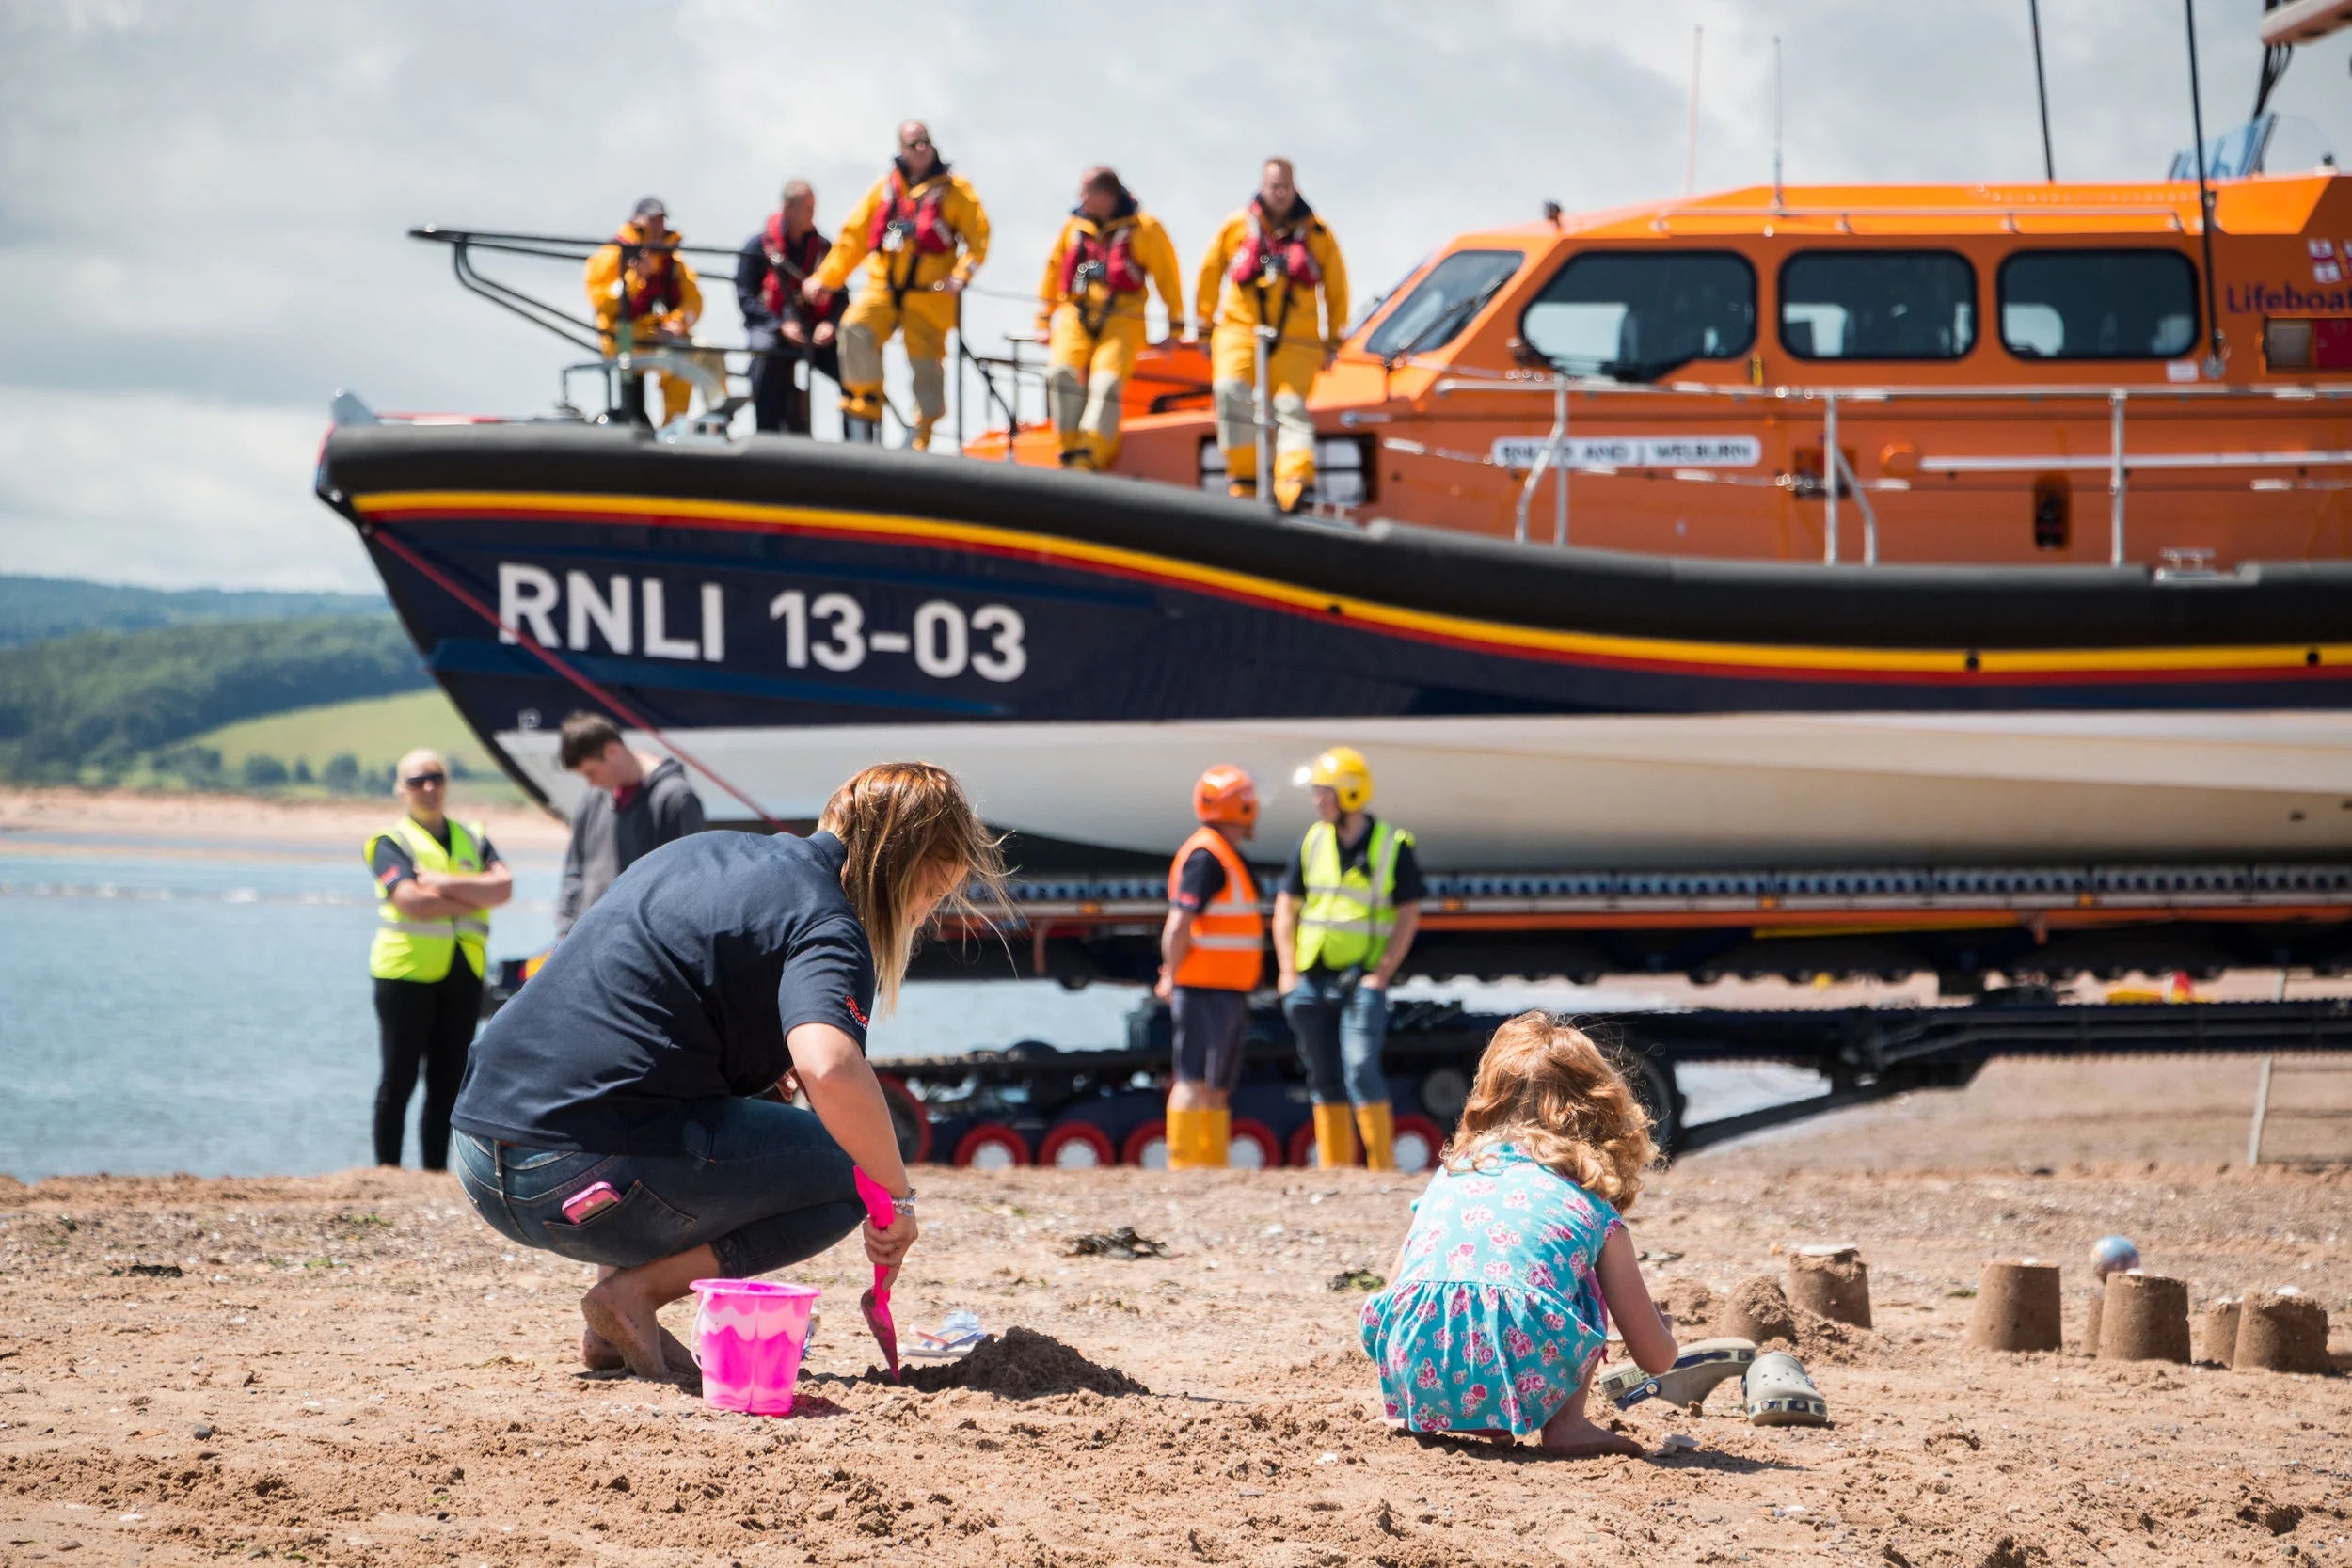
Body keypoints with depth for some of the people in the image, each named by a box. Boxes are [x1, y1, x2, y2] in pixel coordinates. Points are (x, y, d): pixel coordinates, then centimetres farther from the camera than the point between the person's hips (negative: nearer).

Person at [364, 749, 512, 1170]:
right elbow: (410, 901, -17)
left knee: (448, 1081, 7)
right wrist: (475, 898, -8)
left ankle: (436, 1171, 12)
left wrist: (443, 883, -13)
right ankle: (387, 1170, 1)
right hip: (407, 970, -5)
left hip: (463, 973, 5)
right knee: (399, 1079, -3)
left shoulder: (472, 838, 15)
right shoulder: (390, 842, 0)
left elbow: (503, 886, -3)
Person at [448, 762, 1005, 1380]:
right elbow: (831, 1069, -27)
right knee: (857, 1167, 6)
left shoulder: (705, 849, 20)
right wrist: (897, 1195, -12)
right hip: (584, 1185, -8)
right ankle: (633, 1293, -7)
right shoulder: (825, 924, -6)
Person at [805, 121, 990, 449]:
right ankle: (864, 408, -15)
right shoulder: (885, 188, 15)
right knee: (856, 330, -24)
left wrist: (962, 274, -15)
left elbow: (978, 235, 1)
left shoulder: (955, 189, 8)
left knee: (926, 363, -4)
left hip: (930, 294, -2)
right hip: (882, 287, 2)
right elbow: (853, 237, 18)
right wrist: (825, 280, 14)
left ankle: (920, 438, 12)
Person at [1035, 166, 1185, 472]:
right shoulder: (1075, 226, 13)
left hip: (1120, 321, -3)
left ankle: (1089, 457, -29)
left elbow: (1167, 276, 9)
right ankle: (1071, 451, -14)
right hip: (1075, 317, 3)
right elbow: (1053, 271, 23)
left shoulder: (1143, 228, 3)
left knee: (1106, 380, -23)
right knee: (1062, 371, -22)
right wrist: (1044, 320, 23)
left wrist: (1175, 328, 8)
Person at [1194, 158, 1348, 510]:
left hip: (1297, 342, 0)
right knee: (1231, 391, -24)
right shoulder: (1237, 227, 7)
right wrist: (1204, 328, 15)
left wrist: (1333, 340, 15)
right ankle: (1243, 477, -19)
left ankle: (1294, 484, -28)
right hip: (1240, 332, 0)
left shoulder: (1316, 232, 9)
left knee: (1291, 406, -15)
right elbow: (1209, 274, 16)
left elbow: (1336, 287, 17)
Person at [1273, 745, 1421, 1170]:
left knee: (1360, 1067, -16)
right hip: (1313, 978, 5)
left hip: (1363, 979, -5)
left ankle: (1383, 1165, -11)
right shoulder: (1312, 843, 7)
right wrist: (1288, 972, 3)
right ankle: (1334, 1167, 13)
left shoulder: (1393, 848, -4)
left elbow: (1409, 916, -4)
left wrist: (1381, 974, -13)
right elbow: (1286, 907, 12)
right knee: (1324, 1078, 7)